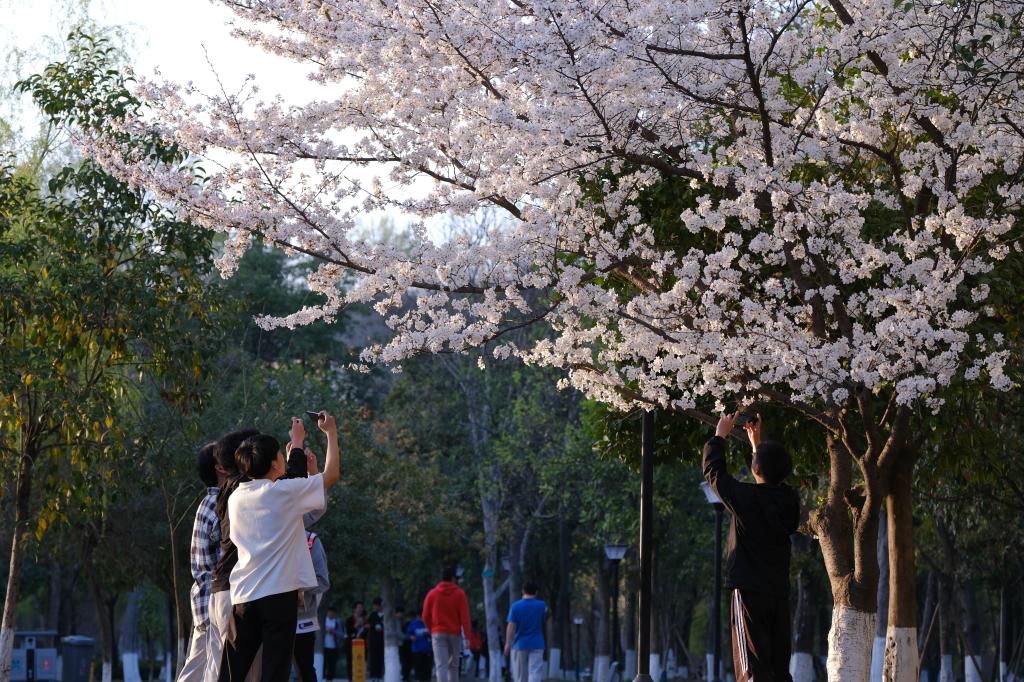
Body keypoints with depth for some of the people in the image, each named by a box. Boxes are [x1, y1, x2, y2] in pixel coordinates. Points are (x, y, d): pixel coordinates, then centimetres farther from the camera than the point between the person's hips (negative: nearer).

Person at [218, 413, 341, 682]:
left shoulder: (237, 497, 11)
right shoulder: (285, 492, -7)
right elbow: (331, 475, 4)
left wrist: (297, 442, 37)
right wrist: (331, 432, 17)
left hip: (242, 597, 5)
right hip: (279, 595, -5)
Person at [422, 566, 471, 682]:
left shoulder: (432, 594, 3)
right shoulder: (459, 594, -1)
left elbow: (425, 617, 6)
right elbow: (465, 617, -8)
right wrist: (467, 636, -8)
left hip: (438, 634, 0)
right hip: (455, 634, 0)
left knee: (441, 666, -8)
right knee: (453, 666, 14)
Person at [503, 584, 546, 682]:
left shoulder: (516, 606, -5)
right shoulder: (541, 605, 1)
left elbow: (511, 626, -10)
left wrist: (508, 643, -9)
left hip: (519, 644, 0)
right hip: (536, 644, 0)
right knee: (535, 672, -7)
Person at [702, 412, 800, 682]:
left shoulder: (745, 497, -11)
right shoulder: (790, 500, 5)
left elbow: (713, 472, 4)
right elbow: (772, 479, 28)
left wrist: (720, 435, 19)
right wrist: (757, 441, 36)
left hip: (750, 591, -6)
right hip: (780, 593, 6)